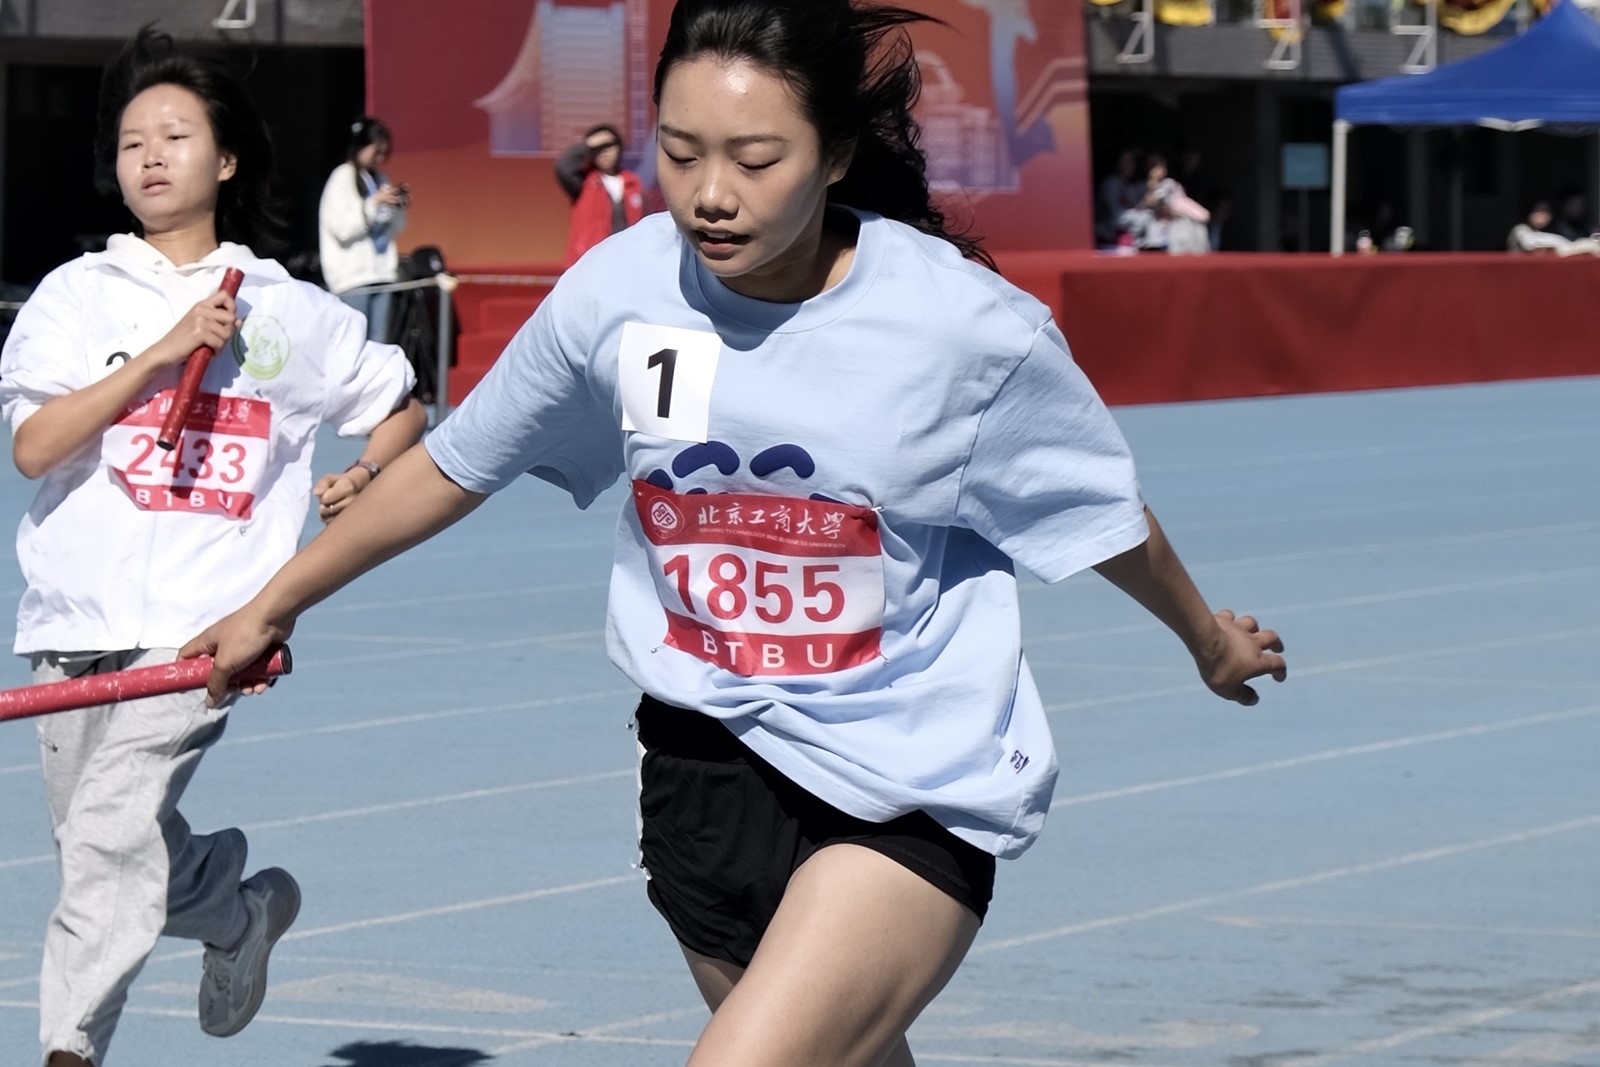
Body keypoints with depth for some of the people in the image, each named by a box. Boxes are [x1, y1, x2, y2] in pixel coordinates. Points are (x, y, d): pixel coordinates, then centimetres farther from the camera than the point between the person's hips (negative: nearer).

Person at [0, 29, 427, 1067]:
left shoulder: (294, 314, 8)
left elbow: (403, 408, 22)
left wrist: (367, 475, 1)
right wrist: (163, 351, -12)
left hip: (200, 623, -3)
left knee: (109, 833, -20)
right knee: (130, 858, 11)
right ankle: (243, 912, 42)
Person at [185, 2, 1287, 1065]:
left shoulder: (965, 324, -16)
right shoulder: (616, 294, -7)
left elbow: (1102, 509, 3)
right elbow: (459, 463, 11)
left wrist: (1209, 638, 20)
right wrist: (275, 603, 19)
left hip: (919, 800, -4)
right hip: (709, 774, 4)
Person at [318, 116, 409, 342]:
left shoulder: (380, 179, 13)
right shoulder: (342, 178, -5)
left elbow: (394, 230, 20)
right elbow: (342, 228, -14)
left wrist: (400, 207, 2)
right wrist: (375, 202, -16)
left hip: (380, 272, 6)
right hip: (352, 275, -6)